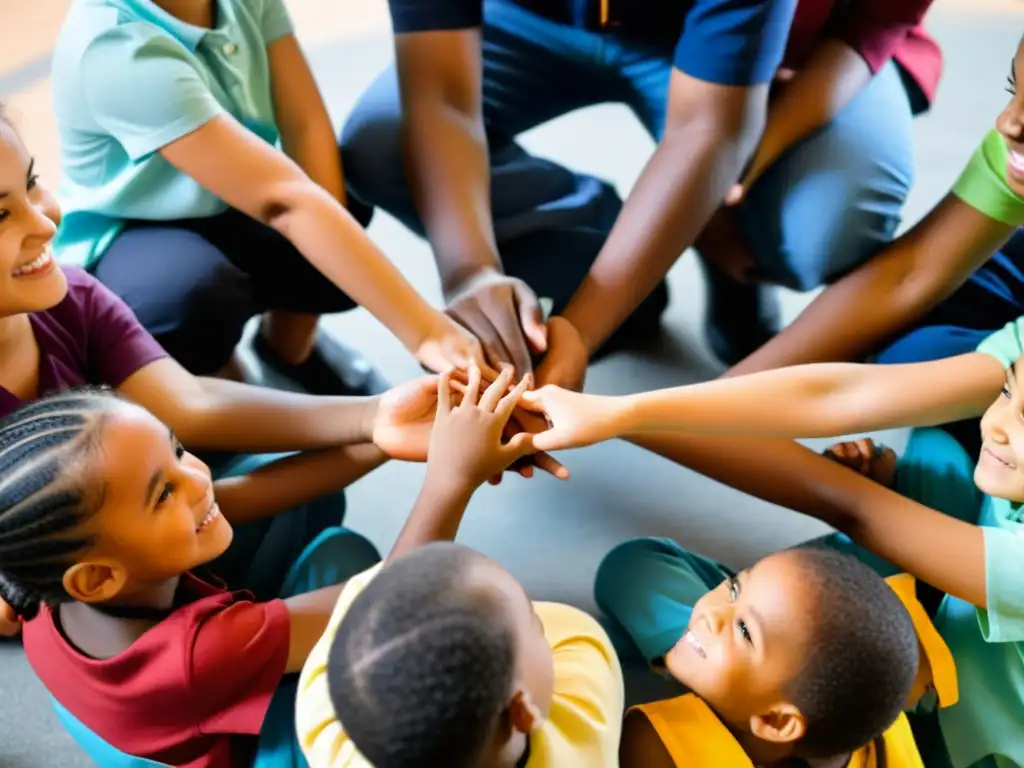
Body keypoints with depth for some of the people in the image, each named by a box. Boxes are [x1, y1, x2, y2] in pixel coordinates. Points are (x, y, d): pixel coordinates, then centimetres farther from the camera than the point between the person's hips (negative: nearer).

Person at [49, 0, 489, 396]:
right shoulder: (116, 46, -34)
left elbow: (306, 125, -15)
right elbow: (284, 199, -41)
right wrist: (427, 331, -43)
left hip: (229, 214, 7)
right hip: (125, 241, -6)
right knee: (199, 292, -38)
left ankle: (289, 343, 10)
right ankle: (214, 377, -2)